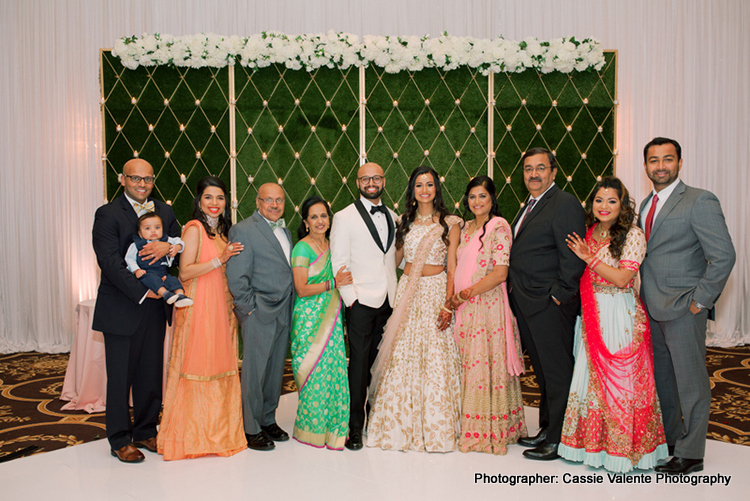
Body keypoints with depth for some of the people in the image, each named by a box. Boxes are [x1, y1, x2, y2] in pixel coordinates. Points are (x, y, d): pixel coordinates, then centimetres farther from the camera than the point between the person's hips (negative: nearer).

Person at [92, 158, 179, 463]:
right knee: (120, 377, 5)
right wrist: (142, 292, -21)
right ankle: (120, 440, 20)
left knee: (152, 374, 12)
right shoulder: (107, 214, -6)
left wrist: (168, 245, -17)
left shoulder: (164, 211, 10)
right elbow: (110, 262, -15)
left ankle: (146, 432, 28)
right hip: (121, 309, -5)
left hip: (155, 308, 5)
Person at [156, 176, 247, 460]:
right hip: (198, 306, -7)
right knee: (197, 366, -2)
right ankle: (192, 436, 11)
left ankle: (217, 431, 21)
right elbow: (185, 272, -15)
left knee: (219, 364, 9)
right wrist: (220, 259, -18)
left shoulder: (222, 230, 16)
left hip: (221, 305, 7)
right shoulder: (194, 228, -8)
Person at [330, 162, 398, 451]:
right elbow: (338, 262, -5)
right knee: (360, 364, -2)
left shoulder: (392, 217, 14)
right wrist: (350, 298, -11)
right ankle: (355, 427, 10)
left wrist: (398, 292, 9)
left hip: (389, 300, 5)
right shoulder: (344, 217, -2)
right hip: (362, 300, -5)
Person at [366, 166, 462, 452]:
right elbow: (393, 260, 16)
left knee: (435, 361, -1)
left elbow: (452, 268, -4)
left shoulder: (450, 224, 0)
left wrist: (448, 305, -13)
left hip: (436, 293, -3)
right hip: (407, 292, 3)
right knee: (402, 360, 3)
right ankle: (401, 426, 18)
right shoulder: (404, 222, 10)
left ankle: (435, 429, 15)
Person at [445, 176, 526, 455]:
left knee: (487, 364, 0)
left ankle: (489, 431, 14)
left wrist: (464, 295, -13)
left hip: (488, 305, -7)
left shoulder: (499, 226, -8)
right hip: (465, 308, 7)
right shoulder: (467, 229, 14)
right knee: (467, 364, 10)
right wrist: (454, 300, 6)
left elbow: (500, 274, -14)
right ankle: (470, 427, 23)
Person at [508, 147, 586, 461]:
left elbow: (573, 257, -17)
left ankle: (558, 441, 12)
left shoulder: (565, 204, -10)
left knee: (557, 373, 1)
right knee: (542, 372, 17)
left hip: (550, 305, -9)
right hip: (527, 305, 9)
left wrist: (559, 295, -17)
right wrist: (516, 294, 14)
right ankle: (546, 429, 29)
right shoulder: (529, 207, 18)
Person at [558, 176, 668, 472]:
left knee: (619, 379, 1)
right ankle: (594, 443, 24)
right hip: (592, 316, 6)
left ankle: (621, 447, 16)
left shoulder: (632, 235, -8)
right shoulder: (590, 234, 11)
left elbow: (622, 278, -16)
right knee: (591, 377, 10)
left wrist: (589, 258, -12)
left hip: (620, 317, -6)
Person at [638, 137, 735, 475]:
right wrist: (643, 298, 10)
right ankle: (668, 438, 32)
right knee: (660, 379, 17)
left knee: (690, 382, 4)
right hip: (652, 309, 7)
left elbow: (723, 256, -14)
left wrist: (699, 301, -14)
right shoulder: (646, 204, 13)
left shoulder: (700, 201, -10)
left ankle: (690, 454, 17)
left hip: (683, 309, -7)